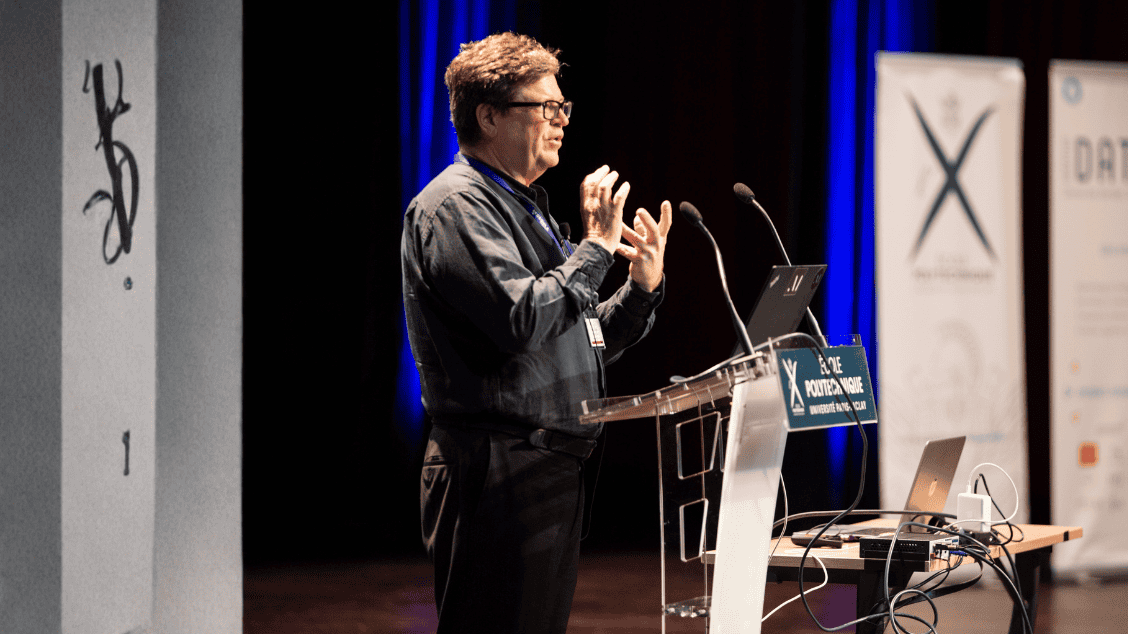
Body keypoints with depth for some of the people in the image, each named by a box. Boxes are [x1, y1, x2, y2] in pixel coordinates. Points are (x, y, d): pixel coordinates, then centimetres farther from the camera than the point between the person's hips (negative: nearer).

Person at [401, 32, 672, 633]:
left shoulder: (525, 207, 21)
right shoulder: (454, 205, -10)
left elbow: (580, 345, 25)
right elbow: (521, 321, -24)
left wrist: (641, 289, 9)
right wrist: (597, 245, -14)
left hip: (551, 470, 10)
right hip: (496, 474, -10)